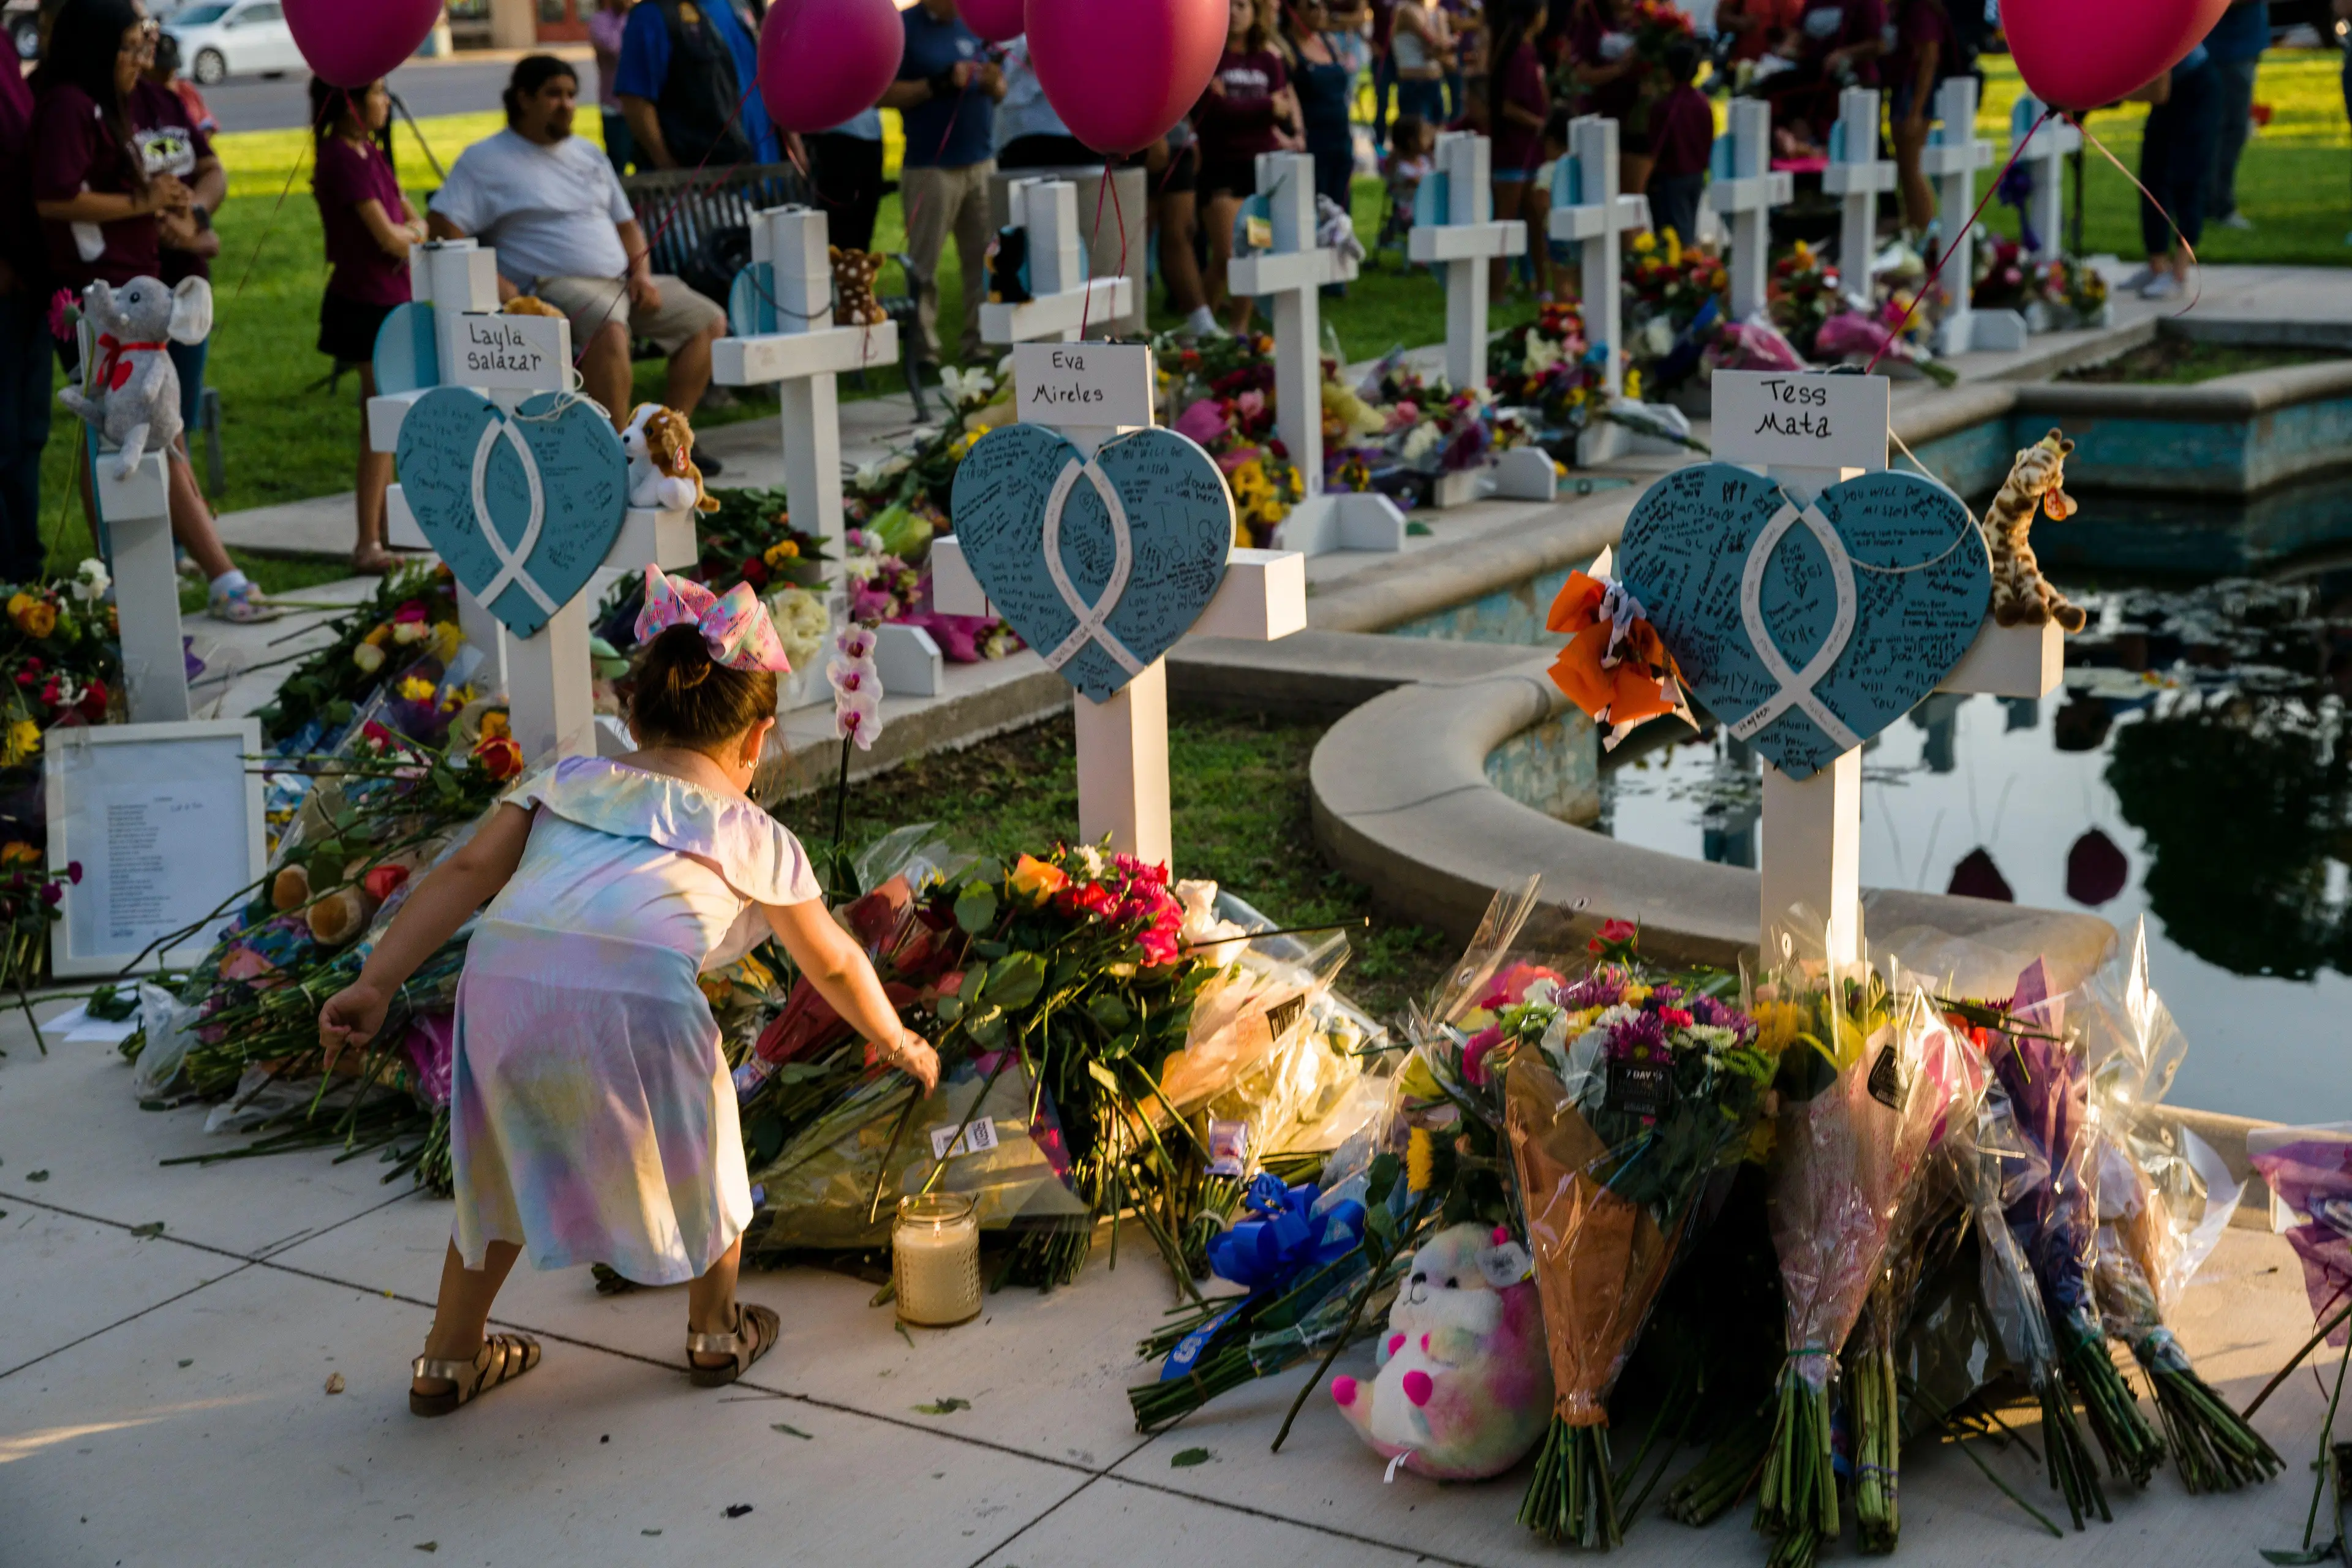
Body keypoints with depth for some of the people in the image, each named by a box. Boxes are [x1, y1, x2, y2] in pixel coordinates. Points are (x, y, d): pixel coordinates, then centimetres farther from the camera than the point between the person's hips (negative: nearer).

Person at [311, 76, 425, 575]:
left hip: (390, 299, 10)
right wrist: (411, 233, 1)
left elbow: (416, 220, 14)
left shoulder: (369, 153, 13)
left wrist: (407, 233, -8)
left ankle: (385, 530, 25)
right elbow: (388, 237, -20)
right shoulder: (344, 159, -18)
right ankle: (368, 545, -7)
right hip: (367, 303, -10)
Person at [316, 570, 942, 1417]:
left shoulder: (568, 780, 28)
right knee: (698, 1156, 25)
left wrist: (375, 983, 8)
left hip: (501, 972, 4)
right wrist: (899, 1043, 50)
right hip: (633, 997, -3)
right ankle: (716, 1334, 44)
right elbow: (834, 965, 33)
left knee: (504, 1165, 29)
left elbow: (467, 874, 13)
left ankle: (448, 1360, 41)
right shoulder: (752, 835, 23)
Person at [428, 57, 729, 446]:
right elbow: (441, 226, -9)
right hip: (553, 285, -8)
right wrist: (499, 288, -20)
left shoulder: (588, 154, 22)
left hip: (622, 282, 8)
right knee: (609, 328, -38)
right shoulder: (485, 159, 1)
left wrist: (642, 275, 5)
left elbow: (626, 225, 26)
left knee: (709, 321, 0)